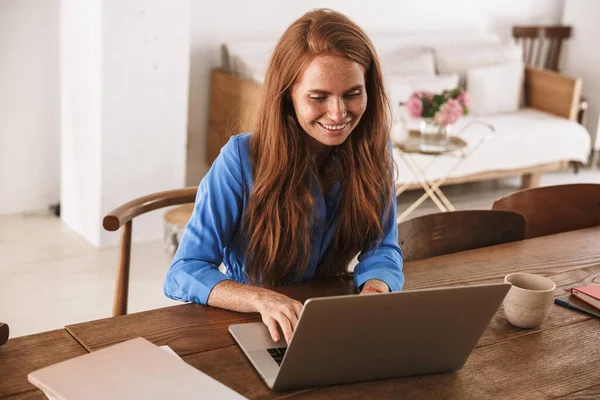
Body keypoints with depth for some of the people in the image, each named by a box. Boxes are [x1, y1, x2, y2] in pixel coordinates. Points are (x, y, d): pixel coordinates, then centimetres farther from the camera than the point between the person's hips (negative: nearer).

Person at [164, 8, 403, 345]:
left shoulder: (374, 150, -7)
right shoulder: (242, 160, -18)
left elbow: (382, 249, -2)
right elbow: (184, 273, -19)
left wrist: (375, 291, -26)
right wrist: (262, 299, -38)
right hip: (246, 326, -2)